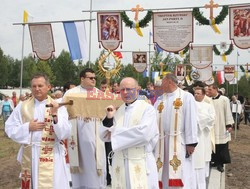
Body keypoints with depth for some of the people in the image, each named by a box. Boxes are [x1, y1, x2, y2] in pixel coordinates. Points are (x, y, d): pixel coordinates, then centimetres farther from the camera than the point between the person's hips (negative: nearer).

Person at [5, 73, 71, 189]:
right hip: (29, 155, 2)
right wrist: (28, 127, -11)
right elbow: (10, 129, 2)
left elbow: (65, 134, -12)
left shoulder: (58, 107, -4)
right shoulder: (22, 106, 3)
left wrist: (55, 115, -24)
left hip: (51, 156, -2)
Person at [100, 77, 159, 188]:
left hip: (141, 164, -5)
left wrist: (116, 132, -11)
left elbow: (143, 132, -22)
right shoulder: (118, 111, 10)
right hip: (120, 164, 5)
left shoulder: (147, 109, -6)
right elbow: (105, 137, 11)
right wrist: (109, 118, -7)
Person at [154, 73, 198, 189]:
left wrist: (191, 143, -12)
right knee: (164, 173, 10)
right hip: (162, 142, 5)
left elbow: (191, 120, -8)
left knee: (181, 174, -3)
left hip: (180, 141, -5)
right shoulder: (159, 100, 14)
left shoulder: (186, 97, -3)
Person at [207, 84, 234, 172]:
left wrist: (229, 125, -6)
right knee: (214, 146, 6)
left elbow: (228, 112, -4)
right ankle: (216, 162, 18)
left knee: (222, 147, 1)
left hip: (222, 128, -3)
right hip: (212, 127, 3)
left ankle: (220, 163, 10)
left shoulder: (224, 99, -6)